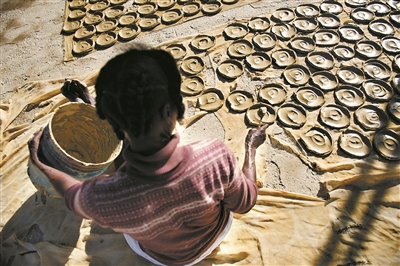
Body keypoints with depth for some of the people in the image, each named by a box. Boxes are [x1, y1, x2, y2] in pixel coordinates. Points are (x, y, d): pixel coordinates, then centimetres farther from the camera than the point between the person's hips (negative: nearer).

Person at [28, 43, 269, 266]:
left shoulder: (103, 199, -41)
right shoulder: (217, 157, -43)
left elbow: (74, 196, -14)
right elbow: (245, 203, -20)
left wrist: (43, 166, 3)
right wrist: (251, 146, -5)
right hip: (216, 236, 0)